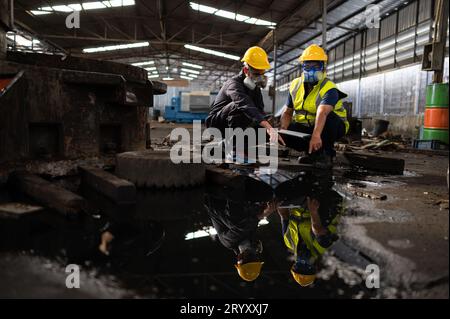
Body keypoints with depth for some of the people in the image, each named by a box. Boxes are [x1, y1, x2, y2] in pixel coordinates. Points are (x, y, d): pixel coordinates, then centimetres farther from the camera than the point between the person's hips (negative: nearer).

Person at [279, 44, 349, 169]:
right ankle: (314, 152, 3)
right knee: (284, 135, -20)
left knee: (329, 117, -38)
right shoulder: (295, 85, -2)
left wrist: (316, 135, -59)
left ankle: (326, 155, -16)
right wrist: (283, 130, -20)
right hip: (305, 126, 5)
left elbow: (322, 113, -43)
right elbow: (287, 112, 1)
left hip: (333, 126, -5)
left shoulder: (329, 88, -24)